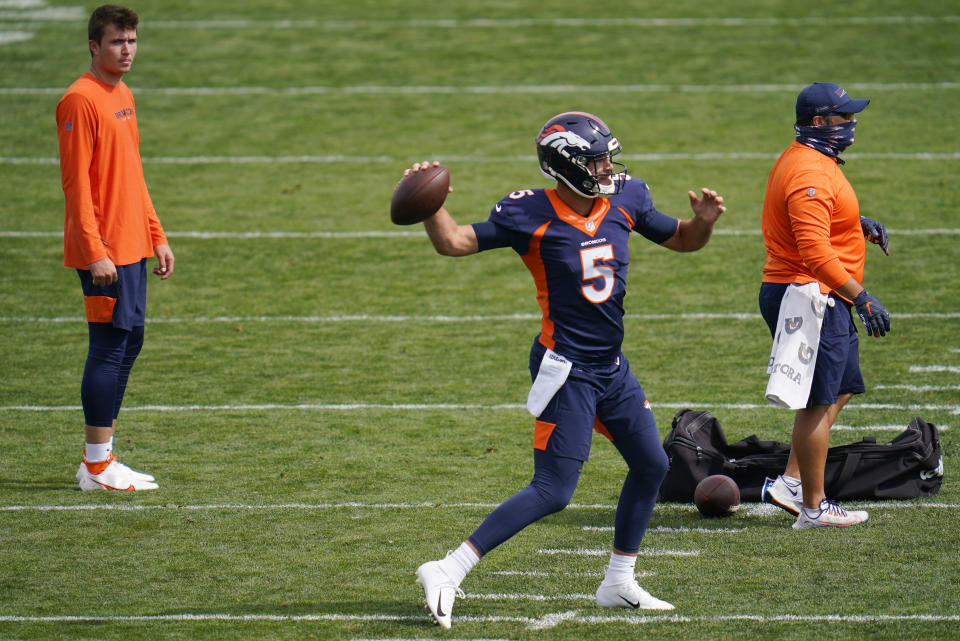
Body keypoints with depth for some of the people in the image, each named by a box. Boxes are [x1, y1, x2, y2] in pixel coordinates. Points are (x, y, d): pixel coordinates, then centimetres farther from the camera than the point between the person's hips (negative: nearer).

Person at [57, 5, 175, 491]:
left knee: (130, 340, 11)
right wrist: (95, 251, -21)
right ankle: (97, 466, -3)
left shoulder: (123, 96, 16)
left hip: (132, 247, 9)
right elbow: (76, 182, -16)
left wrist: (156, 236, 18)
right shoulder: (81, 100, -12)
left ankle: (103, 460, 17)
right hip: (102, 251, -9)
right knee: (110, 348, -8)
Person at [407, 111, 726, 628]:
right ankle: (448, 571, -13)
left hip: (611, 365, 8)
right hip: (566, 368, -8)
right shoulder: (532, 216, -15)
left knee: (650, 465, 17)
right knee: (552, 492, -13)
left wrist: (703, 222, -6)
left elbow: (679, 240, 15)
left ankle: (618, 583, 31)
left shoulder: (624, 200, 2)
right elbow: (454, 243, -16)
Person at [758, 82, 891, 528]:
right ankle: (813, 507, 4)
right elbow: (815, 252, -28)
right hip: (811, 296, -11)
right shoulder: (810, 174, -21)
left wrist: (857, 223, 18)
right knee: (818, 403, -3)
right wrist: (862, 298, -27)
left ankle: (791, 483, 18)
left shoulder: (807, 161, 13)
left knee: (840, 390, 17)